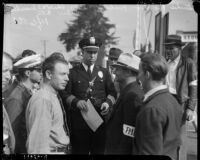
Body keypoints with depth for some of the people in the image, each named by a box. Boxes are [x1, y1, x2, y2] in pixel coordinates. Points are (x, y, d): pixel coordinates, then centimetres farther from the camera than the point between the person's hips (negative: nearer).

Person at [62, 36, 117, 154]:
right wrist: (76, 101, -20)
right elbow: (66, 94, -1)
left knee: (99, 150, 8)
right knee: (80, 151, 5)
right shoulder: (73, 73, 4)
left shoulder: (104, 72, 14)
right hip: (78, 122, -2)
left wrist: (108, 102, -10)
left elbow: (112, 92, 11)